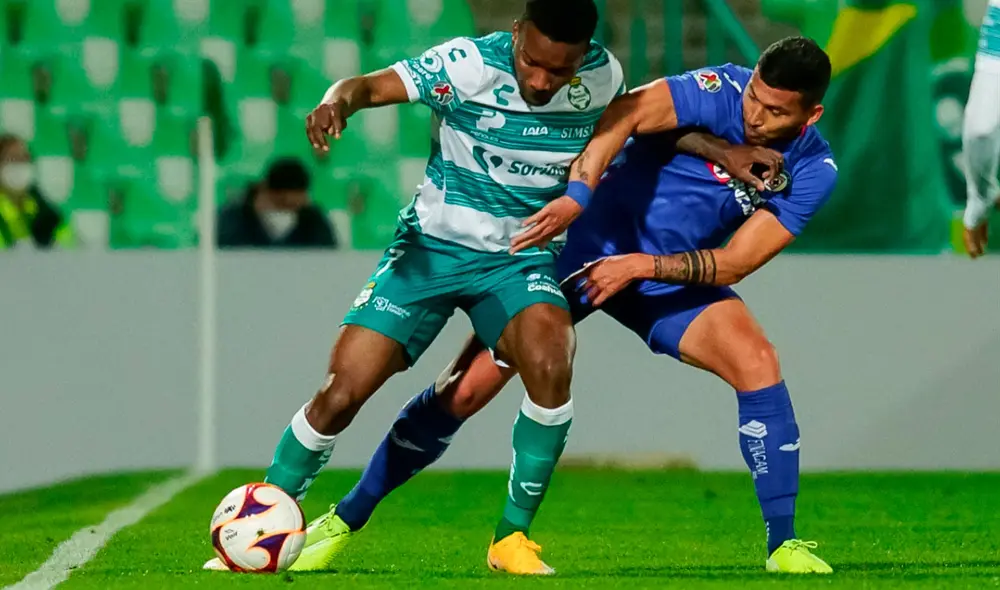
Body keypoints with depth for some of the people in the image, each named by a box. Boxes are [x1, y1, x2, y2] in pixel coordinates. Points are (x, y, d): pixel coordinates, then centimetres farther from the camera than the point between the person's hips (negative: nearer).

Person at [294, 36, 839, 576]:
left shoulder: (812, 173, -12)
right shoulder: (722, 91, -21)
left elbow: (734, 264, -14)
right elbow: (626, 113, -35)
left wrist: (640, 265, -24)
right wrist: (578, 192, -47)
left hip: (674, 275, 3)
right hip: (589, 244, -3)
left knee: (756, 361, -23)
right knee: (465, 390, -5)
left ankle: (783, 545, -12)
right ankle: (346, 520, 11)